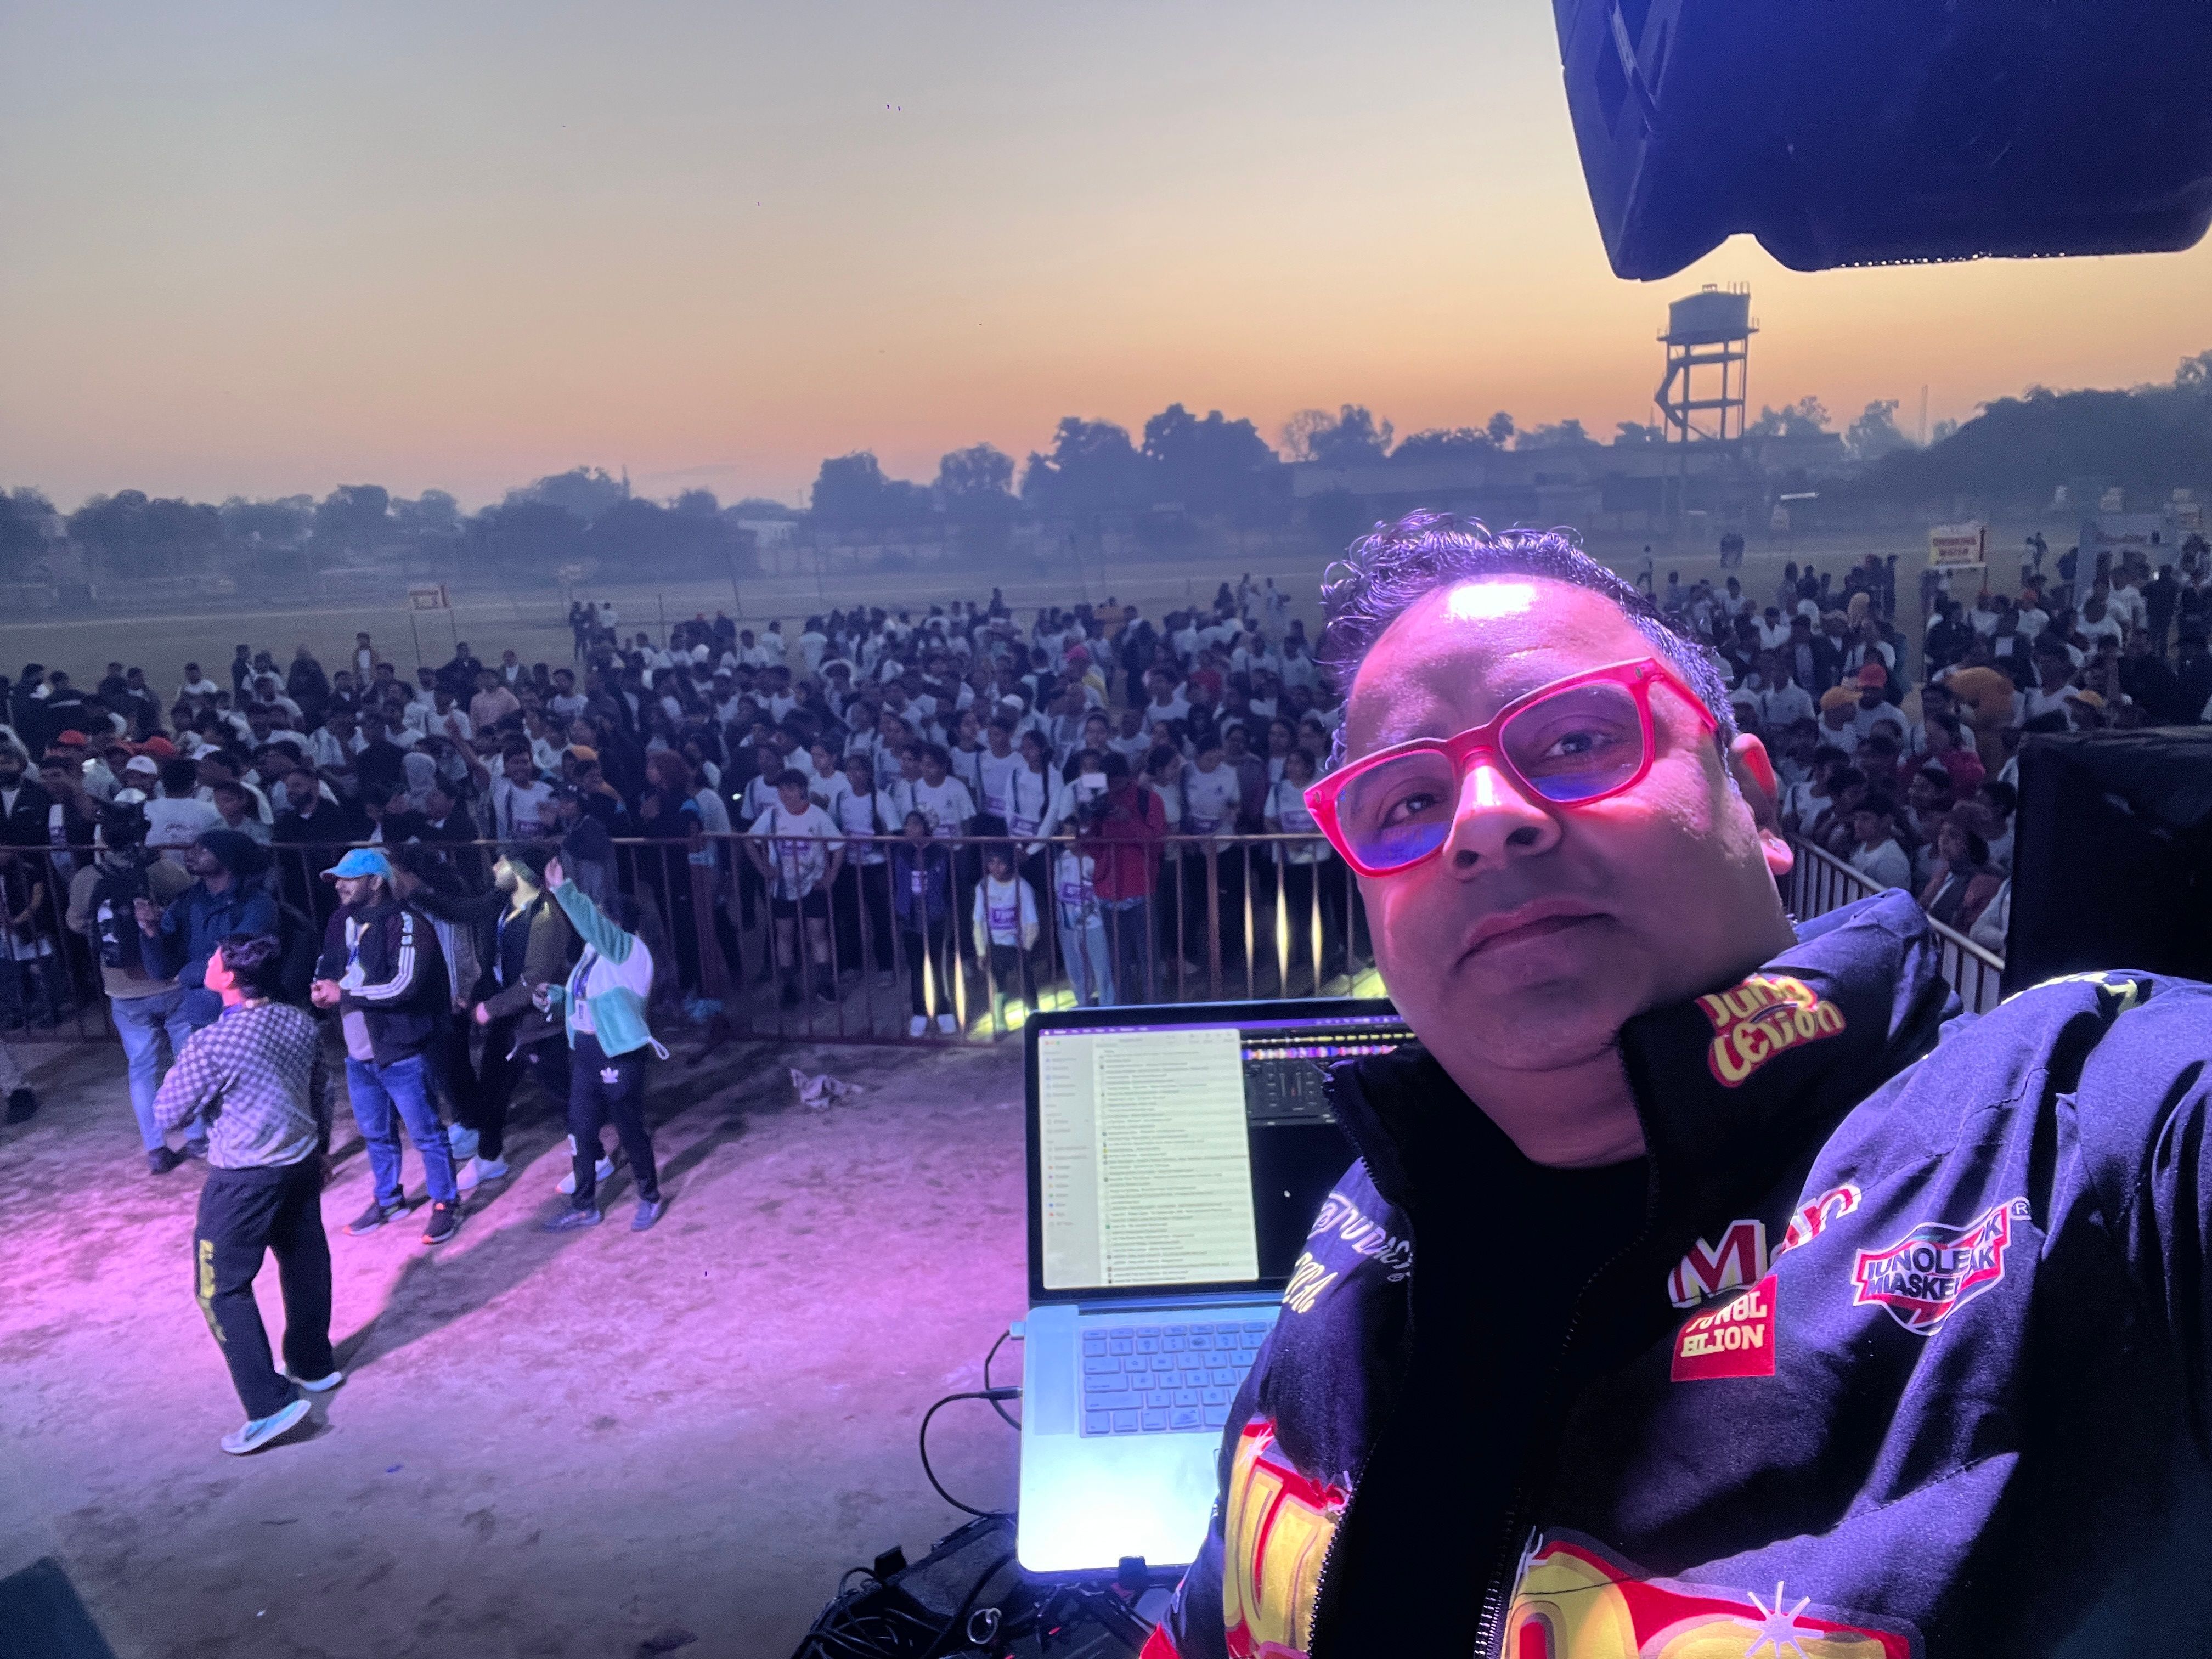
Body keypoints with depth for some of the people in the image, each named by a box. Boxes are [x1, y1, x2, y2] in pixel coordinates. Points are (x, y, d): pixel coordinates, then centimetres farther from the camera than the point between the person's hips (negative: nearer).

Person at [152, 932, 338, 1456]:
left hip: (244, 1178, -7)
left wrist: (182, 1067, 7)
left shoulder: (213, 1043, -22)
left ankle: (271, 1404, 1)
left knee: (222, 1289, 4)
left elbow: (169, 1114, -10)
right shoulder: (299, 1021, -2)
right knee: (305, 1267, 21)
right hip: (301, 1163, 7)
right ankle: (314, 1365, 37)